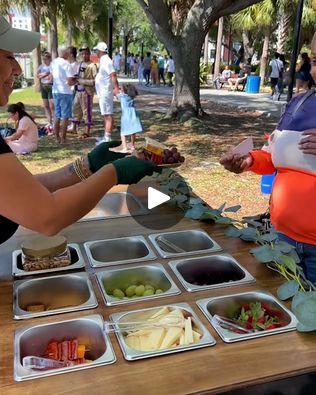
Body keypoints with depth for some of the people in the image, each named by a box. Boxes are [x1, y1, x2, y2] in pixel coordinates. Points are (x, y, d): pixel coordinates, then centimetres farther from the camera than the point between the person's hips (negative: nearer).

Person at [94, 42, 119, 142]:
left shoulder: (106, 61, -15)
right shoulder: (104, 60, 15)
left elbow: (113, 74, -25)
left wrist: (116, 88, -32)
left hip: (105, 92, -11)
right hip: (103, 92, 11)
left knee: (108, 115, -8)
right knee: (106, 115, 15)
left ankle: (108, 138, -7)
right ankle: (106, 136, 23)